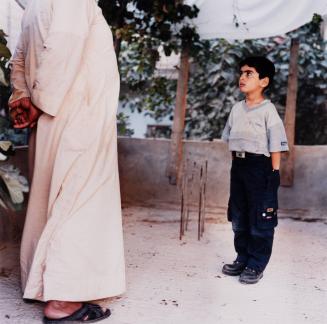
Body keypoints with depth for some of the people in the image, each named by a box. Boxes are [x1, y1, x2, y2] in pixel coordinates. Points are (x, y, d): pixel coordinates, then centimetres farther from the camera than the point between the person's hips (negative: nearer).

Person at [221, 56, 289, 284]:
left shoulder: (268, 110, -10)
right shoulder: (237, 109, 9)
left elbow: (276, 146, -11)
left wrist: (274, 174, -13)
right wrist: (237, 162, 13)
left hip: (260, 167, -7)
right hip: (238, 166, 7)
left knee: (260, 219, 3)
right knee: (238, 217, 14)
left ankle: (257, 265, 15)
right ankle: (243, 258, 29)